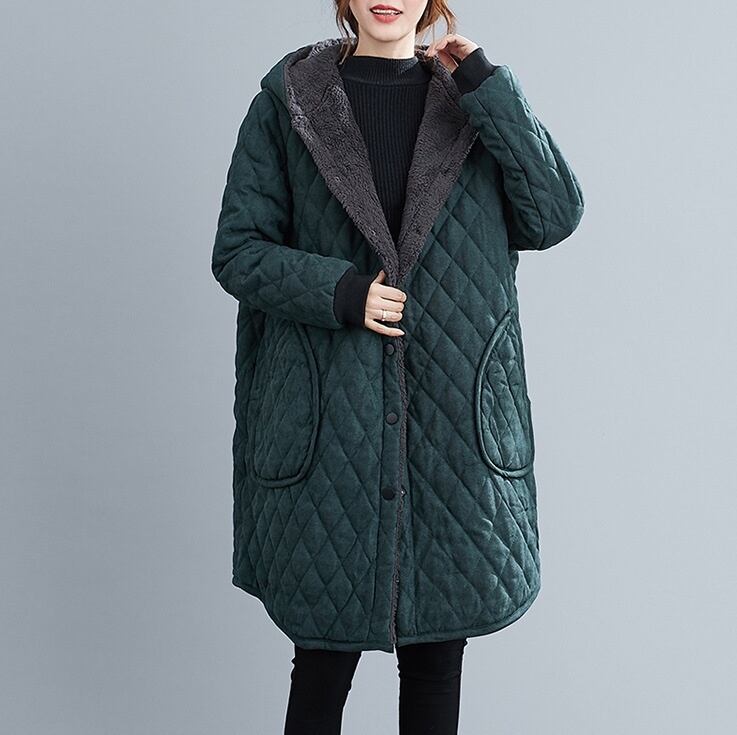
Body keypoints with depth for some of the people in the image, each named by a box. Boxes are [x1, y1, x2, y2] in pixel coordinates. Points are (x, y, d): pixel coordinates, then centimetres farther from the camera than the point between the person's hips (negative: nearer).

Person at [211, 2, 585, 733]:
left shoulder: (473, 96, 7)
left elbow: (554, 218, -4)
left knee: (438, 651, 11)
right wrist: (340, 292, -13)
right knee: (325, 652, 6)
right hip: (332, 422, -1)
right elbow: (237, 249, 2)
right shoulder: (289, 98, 2)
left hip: (455, 423, 2)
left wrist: (486, 90, -9)